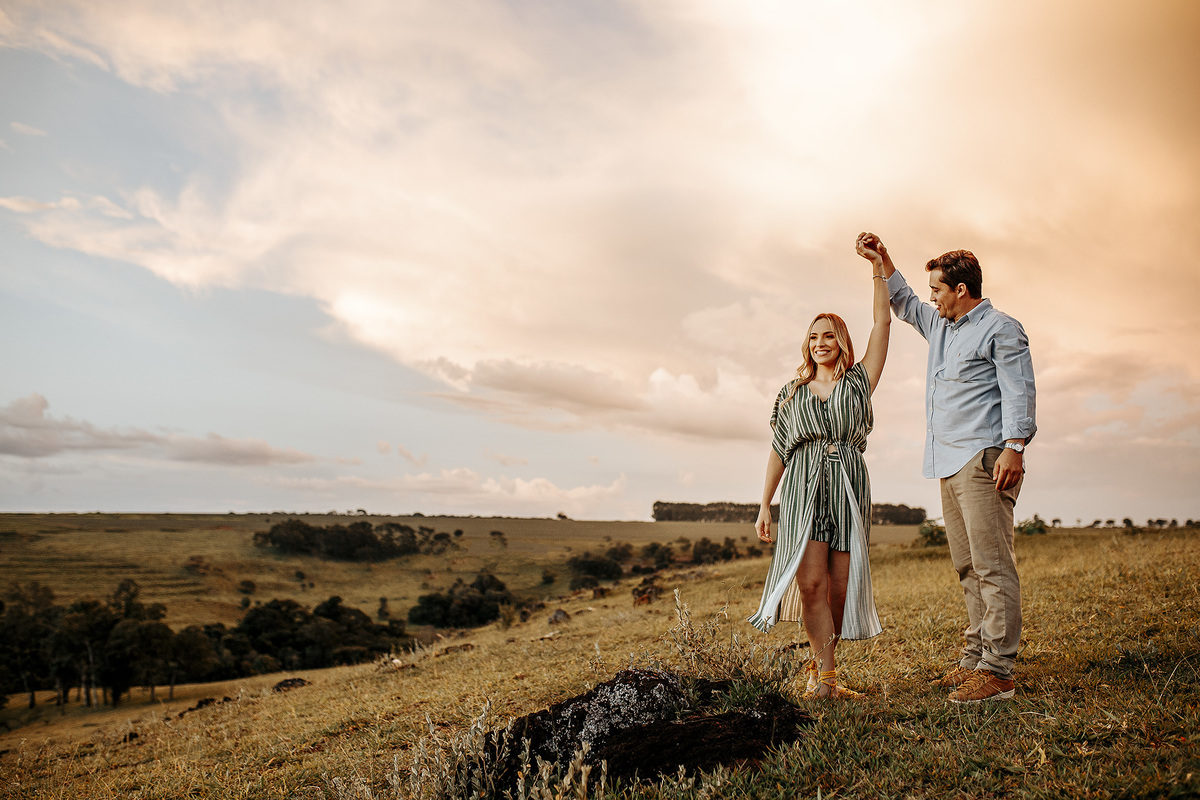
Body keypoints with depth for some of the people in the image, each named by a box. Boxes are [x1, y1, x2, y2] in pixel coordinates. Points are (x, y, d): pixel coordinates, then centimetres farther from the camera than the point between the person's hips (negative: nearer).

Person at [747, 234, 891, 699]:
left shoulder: (858, 382, 13)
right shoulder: (792, 392, 15)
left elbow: (882, 324, 6)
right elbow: (779, 450, 13)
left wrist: (878, 268, 2)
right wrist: (765, 505, 8)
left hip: (849, 486, 0)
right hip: (804, 487, 0)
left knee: (840, 585, -1)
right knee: (812, 581, -12)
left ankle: (818, 666, 14)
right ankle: (827, 674, -6)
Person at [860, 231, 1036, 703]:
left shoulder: (1000, 329, -2)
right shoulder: (940, 325, 22)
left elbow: (1018, 392, -10)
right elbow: (904, 303, 38)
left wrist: (1014, 447, -21)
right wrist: (882, 260, 31)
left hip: (984, 460, -9)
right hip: (948, 464, 9)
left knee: (992, 565, -10)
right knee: (967, 566, 9)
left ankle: (997, 671, -10)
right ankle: (975, 658, 14)